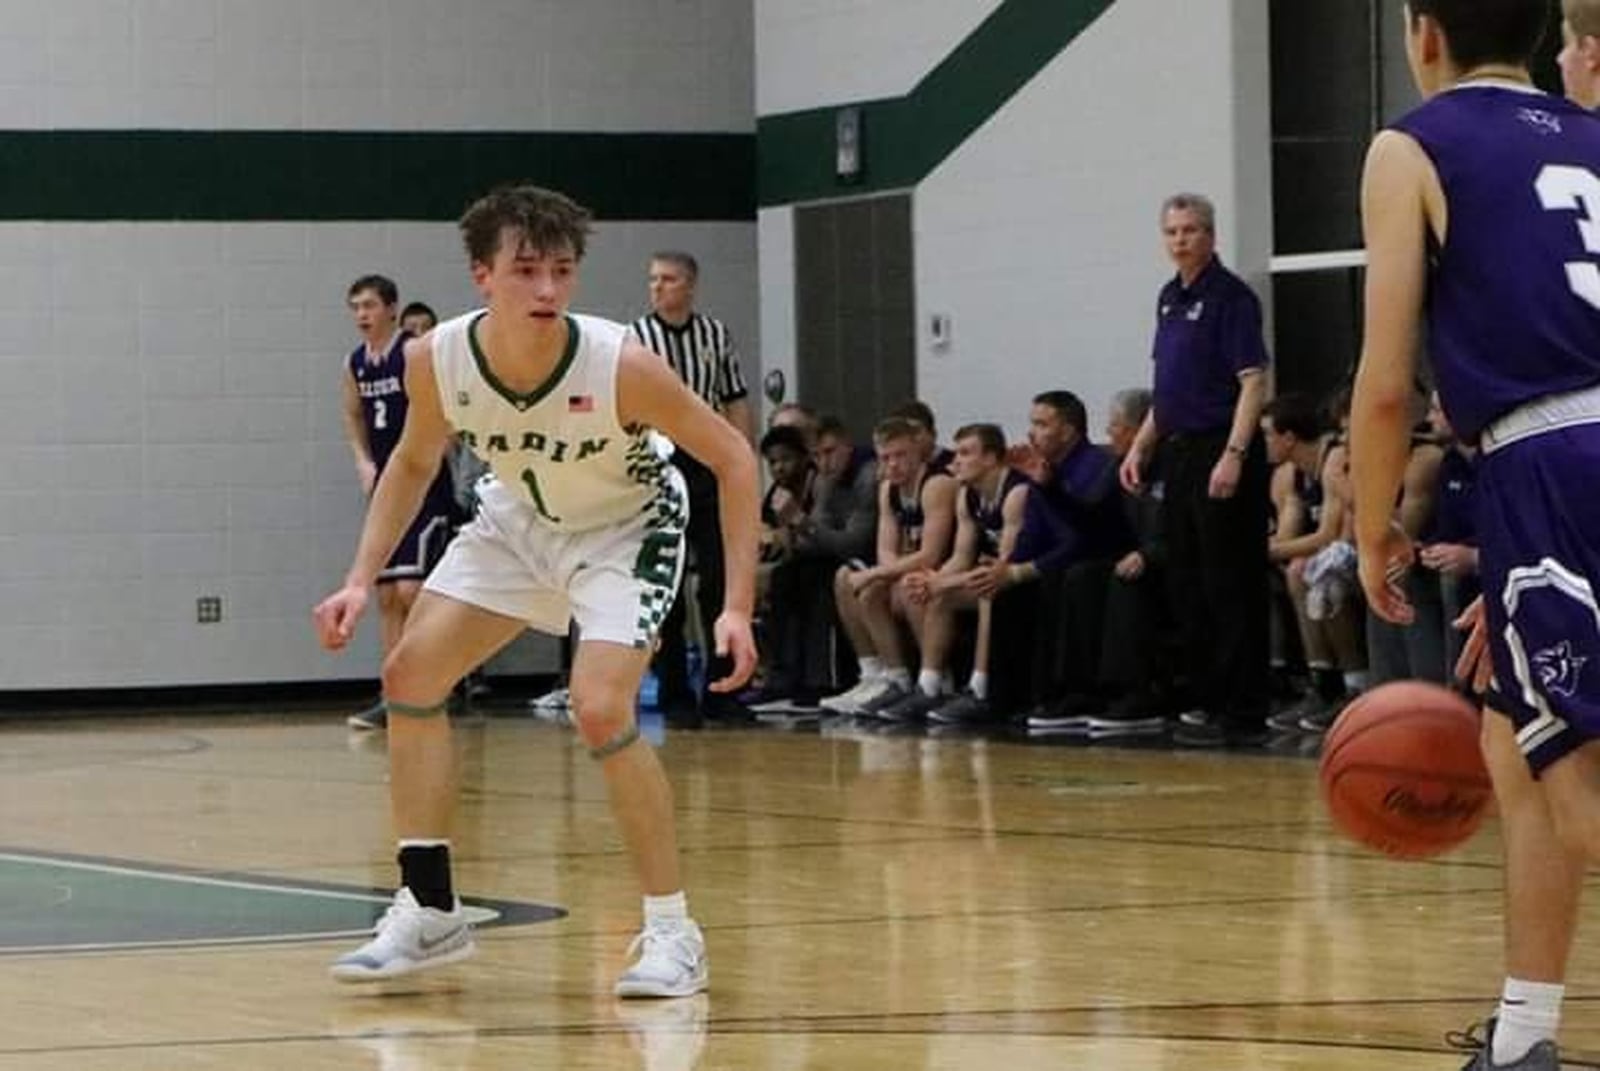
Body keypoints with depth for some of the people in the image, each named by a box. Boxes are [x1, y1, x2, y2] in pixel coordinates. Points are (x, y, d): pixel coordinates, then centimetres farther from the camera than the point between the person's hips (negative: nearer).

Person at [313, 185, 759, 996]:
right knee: (410, 675, -1)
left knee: (601, 711, -25)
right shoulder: (437, 360, -23)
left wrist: (738, 604, -28)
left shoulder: (621, 365, -34)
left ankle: (671, 935, -11)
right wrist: (363, 579, -9)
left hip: (626, 528, -5)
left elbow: (732, 458, -22)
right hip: (520, 519, 5)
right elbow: (414, 461, 0)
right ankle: (428, 912, 12)